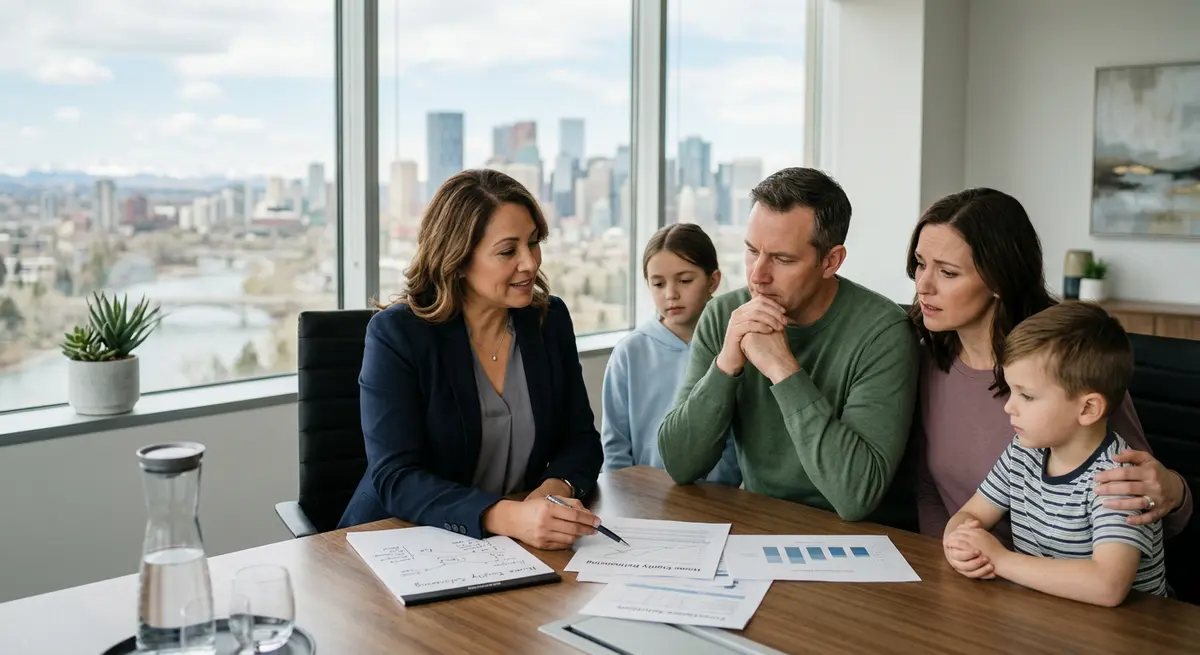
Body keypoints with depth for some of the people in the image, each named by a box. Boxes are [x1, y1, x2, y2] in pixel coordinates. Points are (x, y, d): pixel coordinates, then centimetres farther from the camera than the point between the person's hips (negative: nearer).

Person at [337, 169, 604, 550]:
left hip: (521, 547, 3)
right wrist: (508, 516, -35)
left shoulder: (551, 319, 3)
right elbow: (395, 479, -19)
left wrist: (556, 487, -17)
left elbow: (581, 439, 6)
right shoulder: (396, 333, -12)